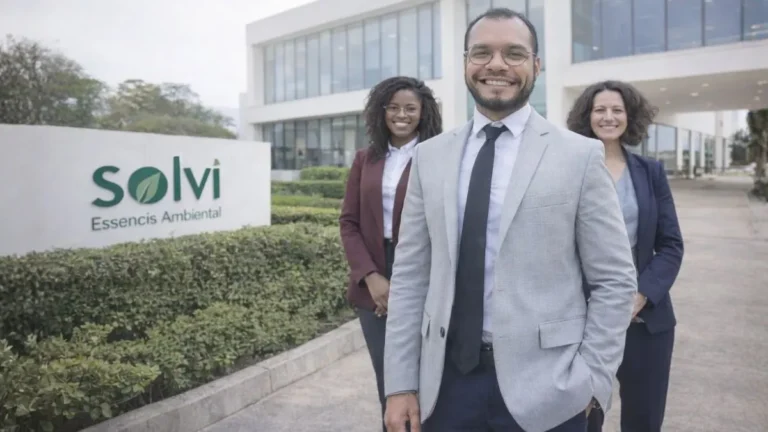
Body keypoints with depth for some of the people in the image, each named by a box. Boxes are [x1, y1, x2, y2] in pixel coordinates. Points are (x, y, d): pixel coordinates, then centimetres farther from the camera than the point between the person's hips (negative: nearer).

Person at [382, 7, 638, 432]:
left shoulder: (580, 155, -4)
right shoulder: (429, 157, 2)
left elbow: (615, 280, -2)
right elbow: (410, 276, 2)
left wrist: (591, 380, -6)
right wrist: (401, 383, 0)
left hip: (543, 387, -2)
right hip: (446, 381, 2)